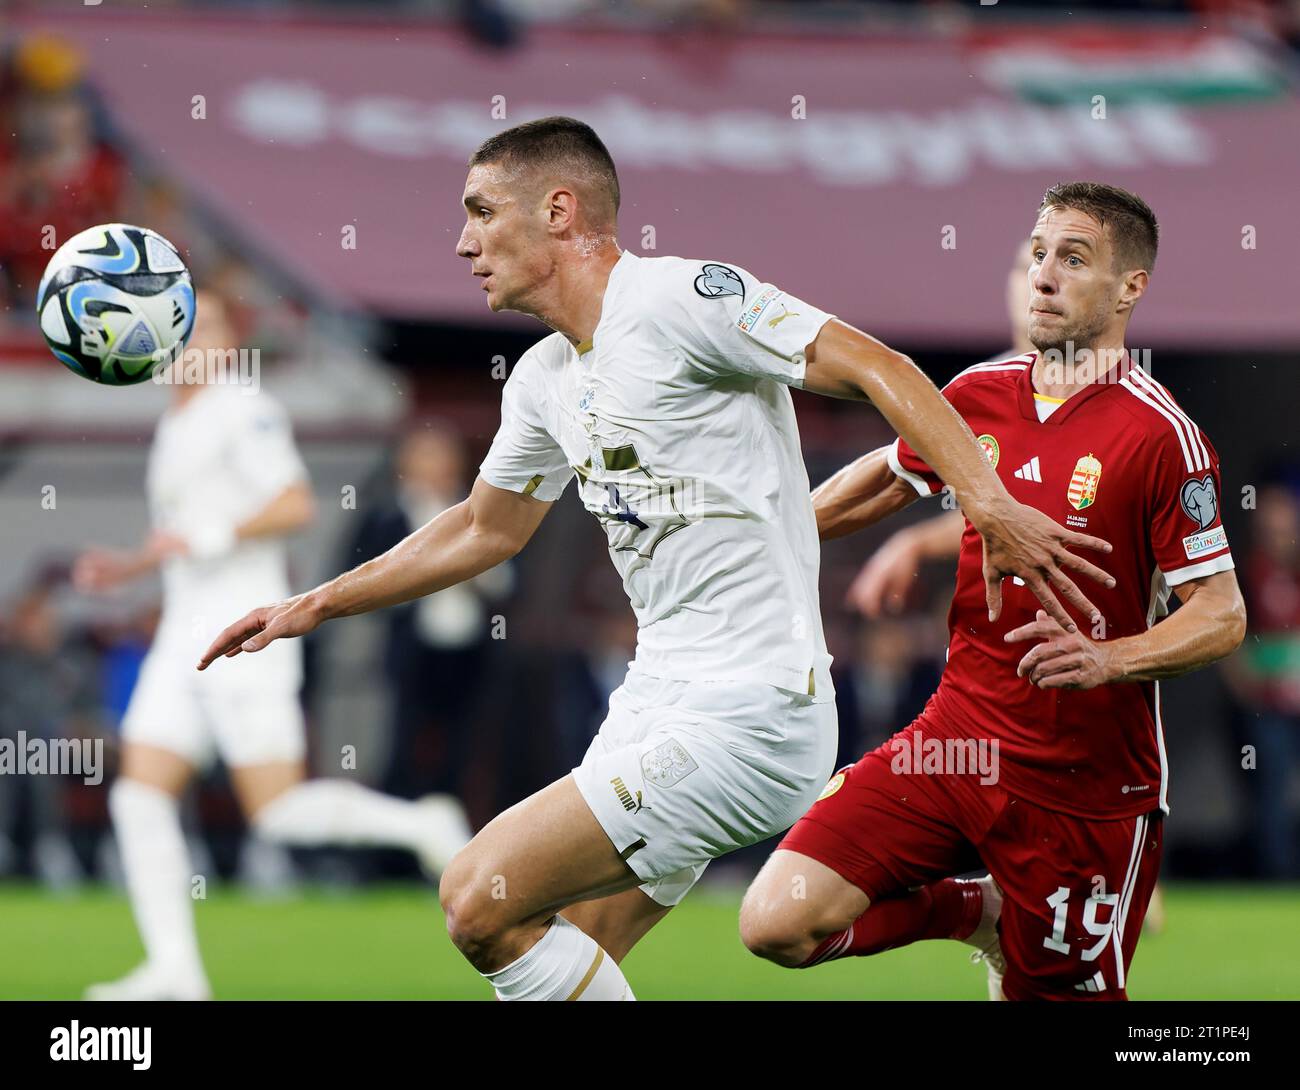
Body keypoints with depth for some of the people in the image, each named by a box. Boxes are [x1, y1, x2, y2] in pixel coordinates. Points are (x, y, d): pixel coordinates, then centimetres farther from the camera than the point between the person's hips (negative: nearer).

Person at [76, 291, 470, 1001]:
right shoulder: (174, 430, 21)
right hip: (183, 638, 9)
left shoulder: (244, 412, -6)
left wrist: (203, 538, -19)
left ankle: (423, 827, 5)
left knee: (280, 813, -12)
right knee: (139, 800, -4)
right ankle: (175, 972, -5)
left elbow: (295, 505, -17)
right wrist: (123, 569, 15)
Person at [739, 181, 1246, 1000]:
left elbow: (1223, 615, -11)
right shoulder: (981, 393, 5)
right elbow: (885, 481, 26)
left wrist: (1111, 658, -28)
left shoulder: (1162, 435, -12)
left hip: (1083, 777, -5)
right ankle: (980, 910, 15)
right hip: (958, 740, 5)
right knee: (779, 922, -9)